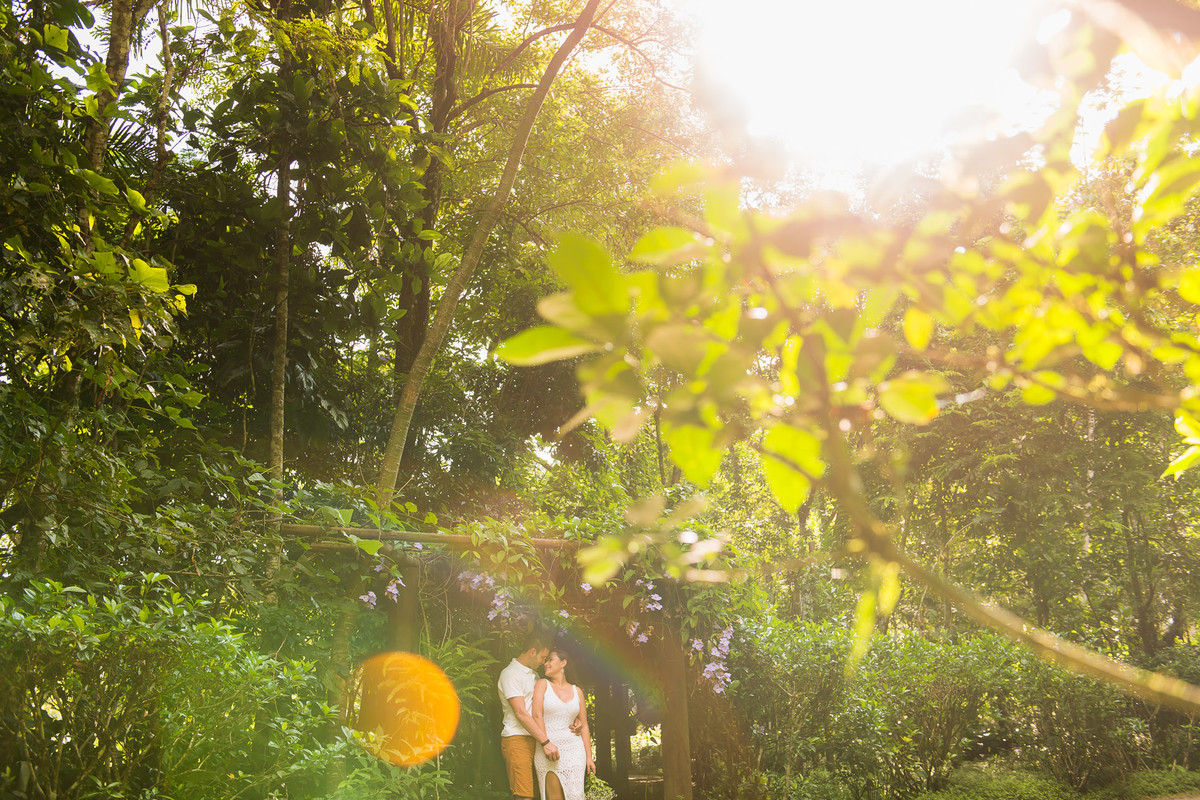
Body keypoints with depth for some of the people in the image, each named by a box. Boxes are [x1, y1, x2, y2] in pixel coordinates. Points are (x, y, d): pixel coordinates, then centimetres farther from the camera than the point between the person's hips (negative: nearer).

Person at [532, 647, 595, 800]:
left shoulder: (577, 691, 11)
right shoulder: (543, 684, 4)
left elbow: (584, 726, 14)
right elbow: (537, 716, -7)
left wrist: (589, 757, 8)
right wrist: (545, 744, -18)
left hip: (573, 749, 2)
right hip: (548, 750, -2)